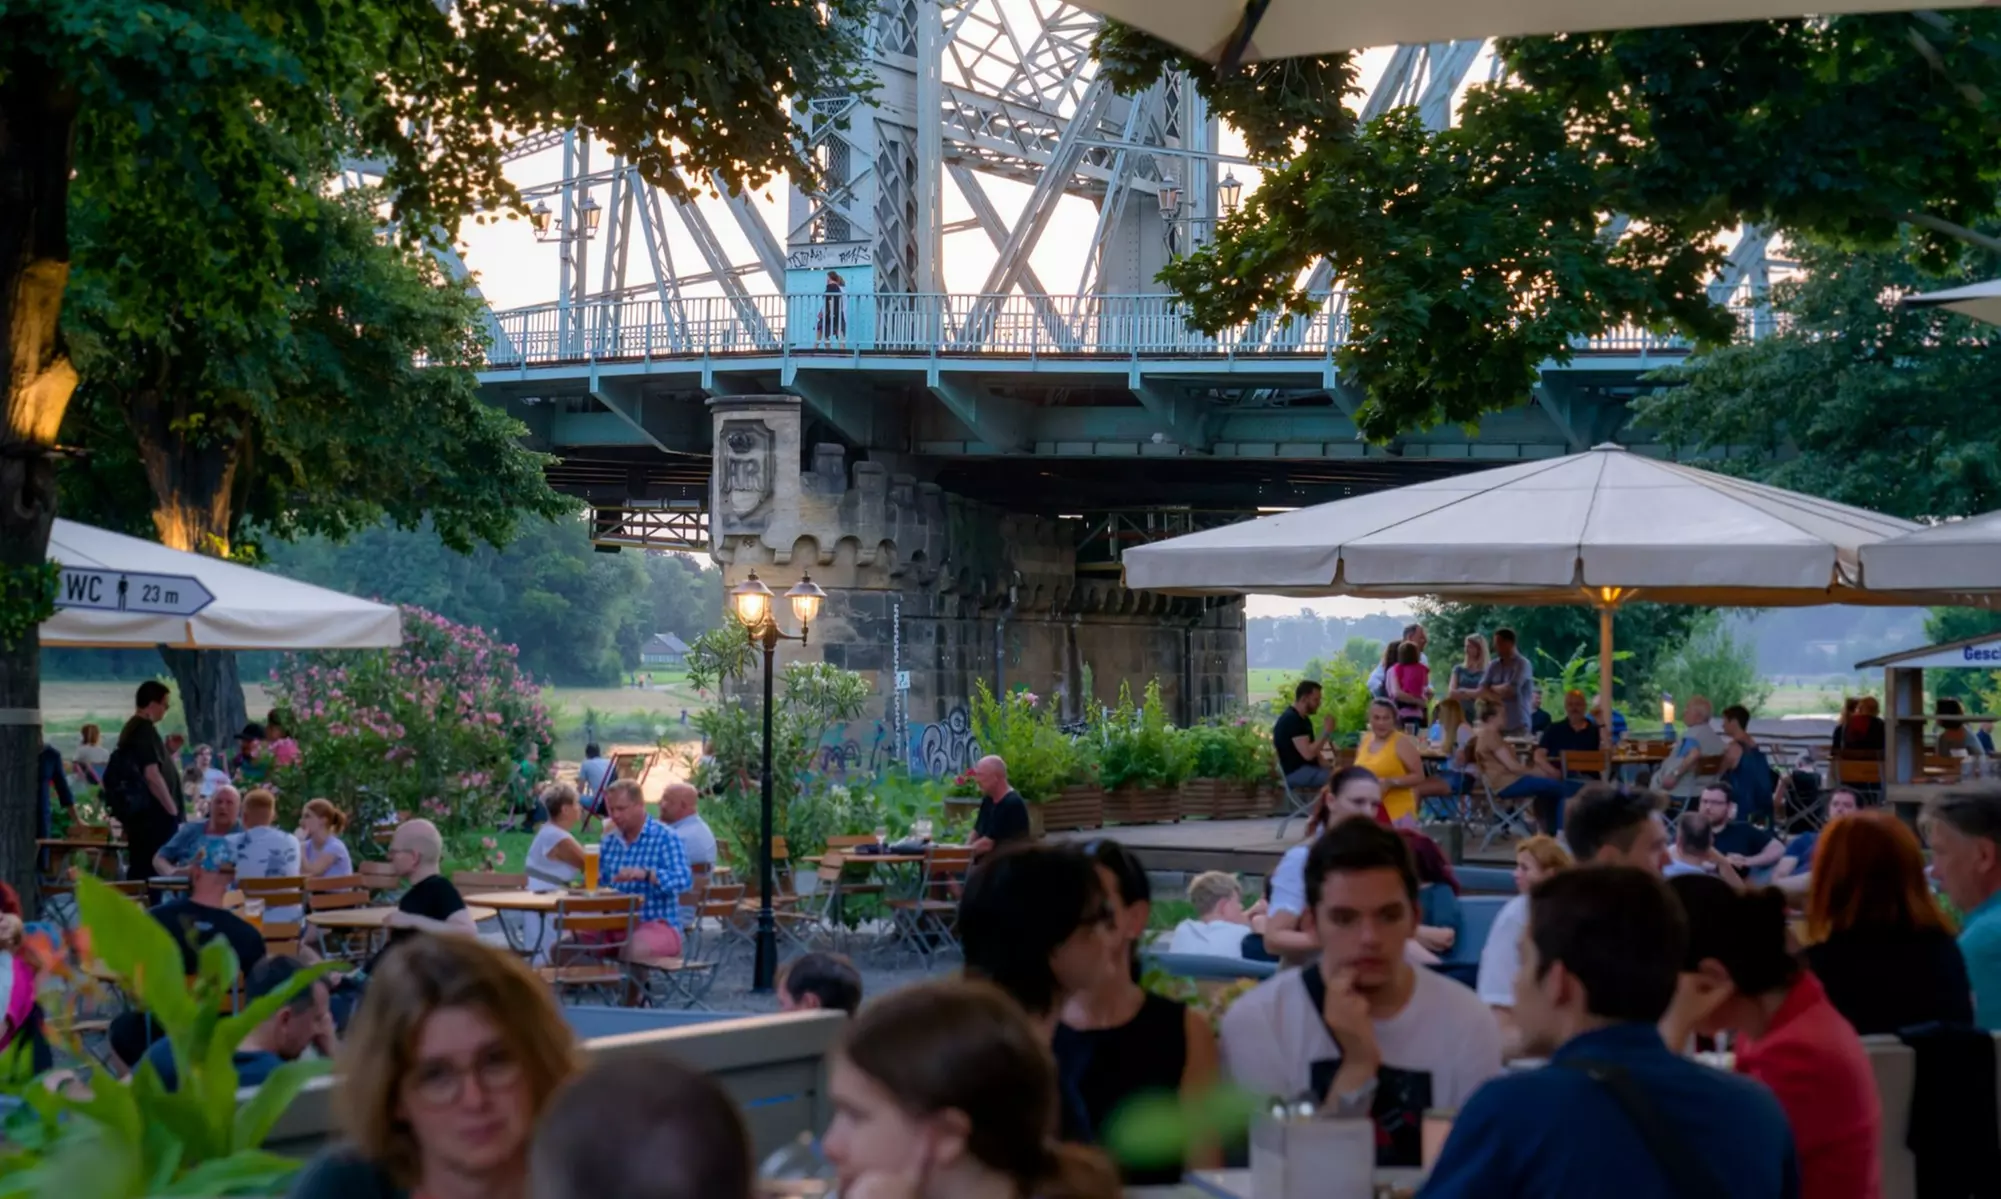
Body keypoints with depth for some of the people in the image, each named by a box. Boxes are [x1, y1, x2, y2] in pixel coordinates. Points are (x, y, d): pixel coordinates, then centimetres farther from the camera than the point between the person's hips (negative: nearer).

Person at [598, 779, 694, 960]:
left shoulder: (665, 837, -5)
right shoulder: (609, 841, 15)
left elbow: (684, 879, -20)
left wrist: (645, 874, -36)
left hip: (657, 924, -6)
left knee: (634, 950, -39)